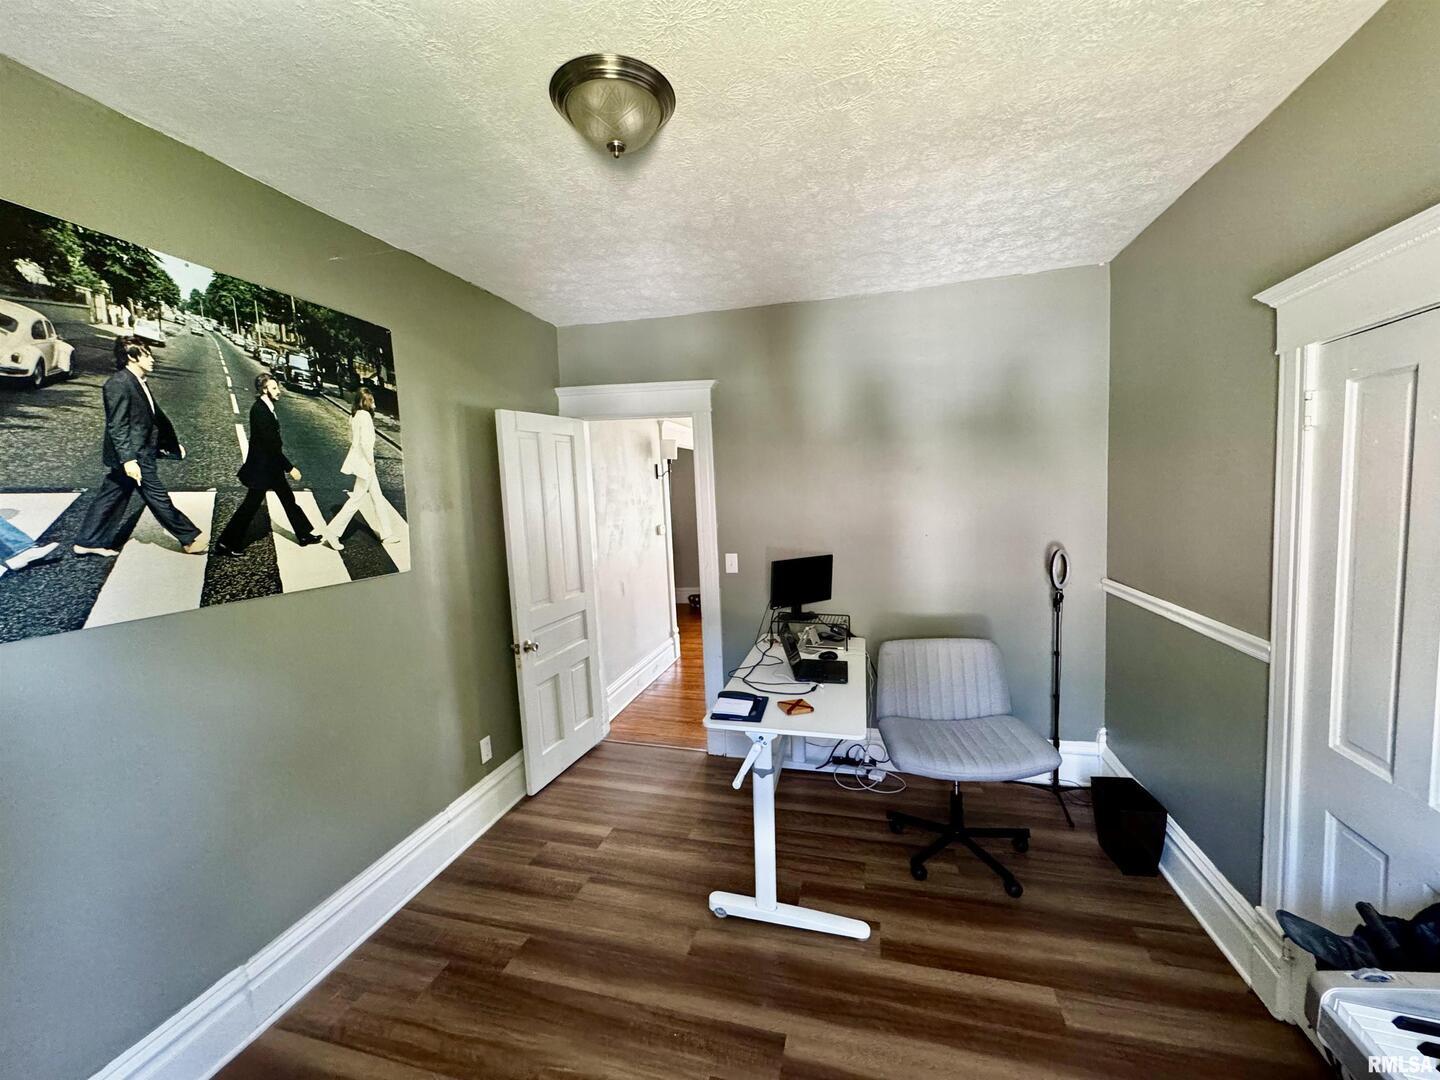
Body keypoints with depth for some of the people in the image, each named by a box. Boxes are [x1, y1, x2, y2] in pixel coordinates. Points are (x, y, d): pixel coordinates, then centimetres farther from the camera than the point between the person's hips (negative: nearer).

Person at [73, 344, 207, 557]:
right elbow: (117, 426, -21)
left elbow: (155, 416, 22)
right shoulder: (118, 384, -17)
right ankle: (191, 538, 7)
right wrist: (128, 459, -26)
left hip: (139, 454, 10)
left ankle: (89, 542, 26)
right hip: (134, 456, -10)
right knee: (158, 499, -1)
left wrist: (171, 443, 26)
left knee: (111, 497, 16)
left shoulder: (139, 383, 13)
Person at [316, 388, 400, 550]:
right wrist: (370, 461, -14)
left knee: (377, 497, 14)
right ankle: (332, 531, 6)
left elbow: (352, 438, 16)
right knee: (357, 498, 0)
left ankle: (386, 533, 21)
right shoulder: (364, 415, -18)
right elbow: (365, 442, -25)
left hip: (358, 458, 10)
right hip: (364, 462, -10)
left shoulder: (354, 415, 9)